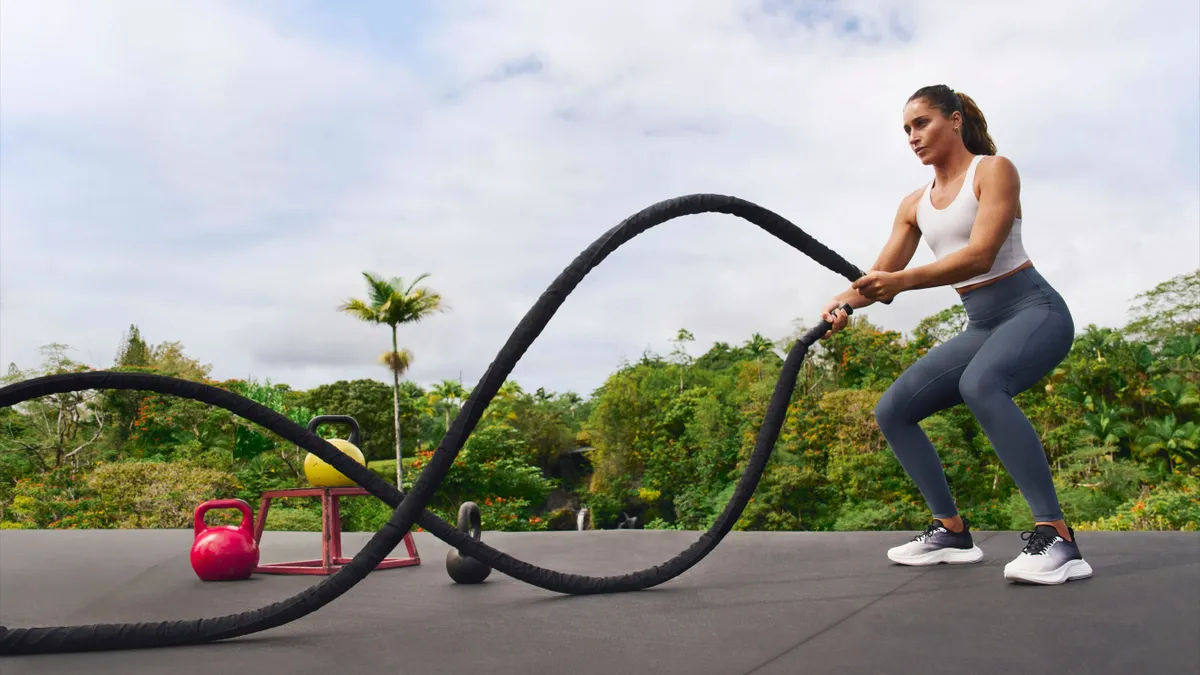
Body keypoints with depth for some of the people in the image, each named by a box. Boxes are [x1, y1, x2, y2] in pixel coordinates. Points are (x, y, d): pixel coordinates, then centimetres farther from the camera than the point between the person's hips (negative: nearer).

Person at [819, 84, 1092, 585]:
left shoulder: (993, 170, -8)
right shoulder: (915, 204, 10)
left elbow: (980, 255, -23)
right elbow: (880, 276, 3)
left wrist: (903, 280, -36)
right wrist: (844, 302, -18)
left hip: (1034, 310, -7)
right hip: (981, 326, 7)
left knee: (980, 384, -38)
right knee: (892, 410, -3)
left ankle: (1056, 538, -33)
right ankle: (952, 532, 8)